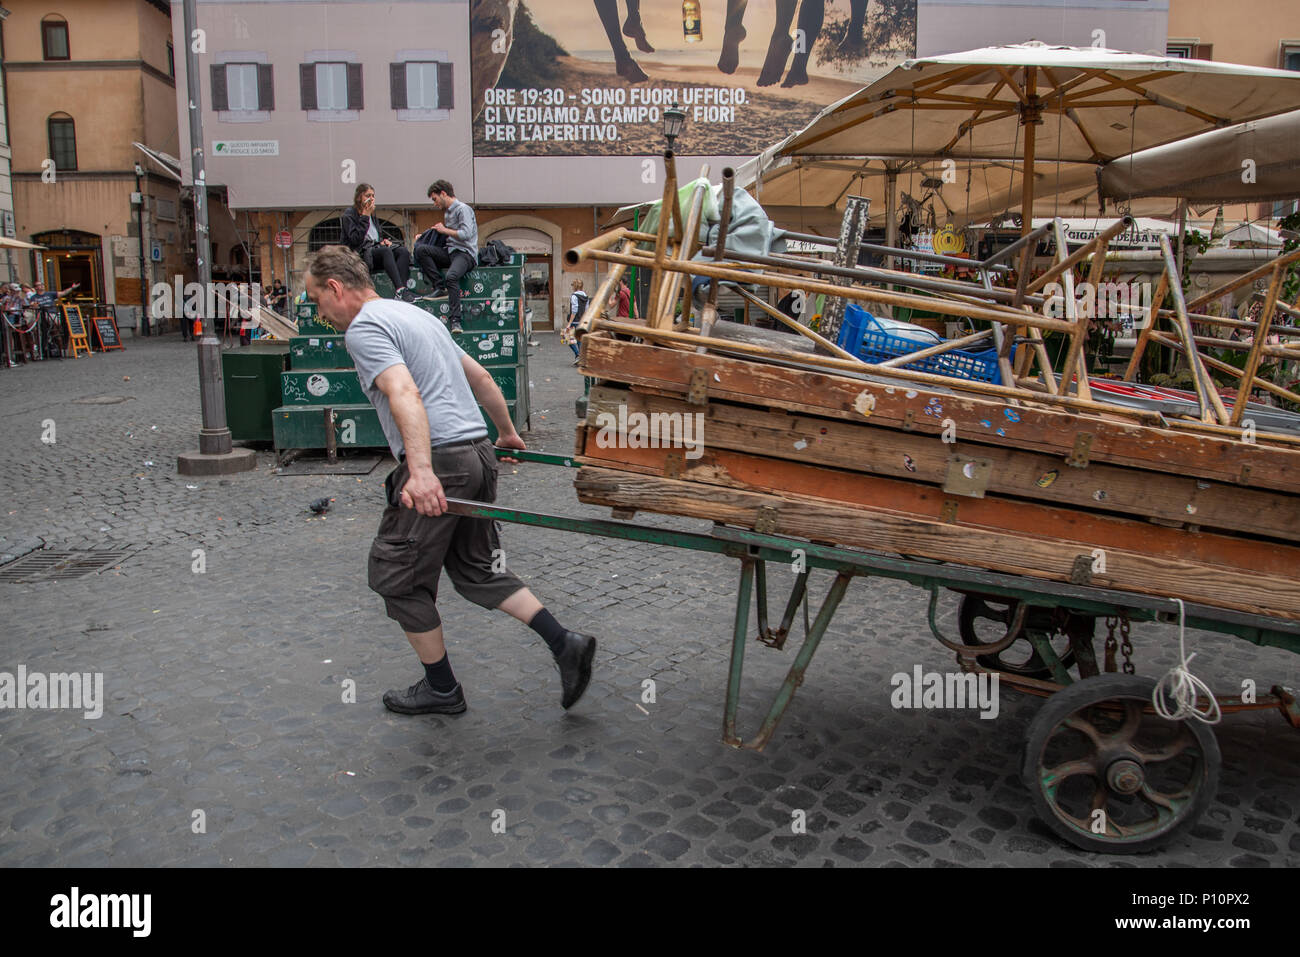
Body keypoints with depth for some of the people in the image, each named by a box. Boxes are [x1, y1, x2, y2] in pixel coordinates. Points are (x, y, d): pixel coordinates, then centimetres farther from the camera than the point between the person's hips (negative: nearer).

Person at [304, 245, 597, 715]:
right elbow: (479, 377, 28)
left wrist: (421, 471, -36)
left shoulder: (363, 328, -6)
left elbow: (404, 393, -24)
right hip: (478, 452, 9)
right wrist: (507, 433, 39)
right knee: (477, 571, 18)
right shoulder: (415, 313, 23)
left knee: (398, 578, 8)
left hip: (438, 464, -9)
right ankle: (565, 644, 10)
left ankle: (441, 689, 18)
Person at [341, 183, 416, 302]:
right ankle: (400, 290, -51)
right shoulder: (349, 214, -1)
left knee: (403, 251, -21)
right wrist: (365, 217, -11)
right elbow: (356, 240, -14)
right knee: (386, 251, -36)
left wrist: (382, 240, 4)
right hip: (360, 254, -7)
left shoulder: (371, 213, 21)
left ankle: (402, 290, -39)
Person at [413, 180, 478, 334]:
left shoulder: (463, 209, -6)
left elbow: (466, 234, -18)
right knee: (421, 249, -12)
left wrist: (445, 230, -8)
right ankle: (440, 287, -17)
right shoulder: (447, 212, 21)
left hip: (466, 253, -8)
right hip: (450, 252, 9)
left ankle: (455, 320, -36)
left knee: (451, 276, -35)